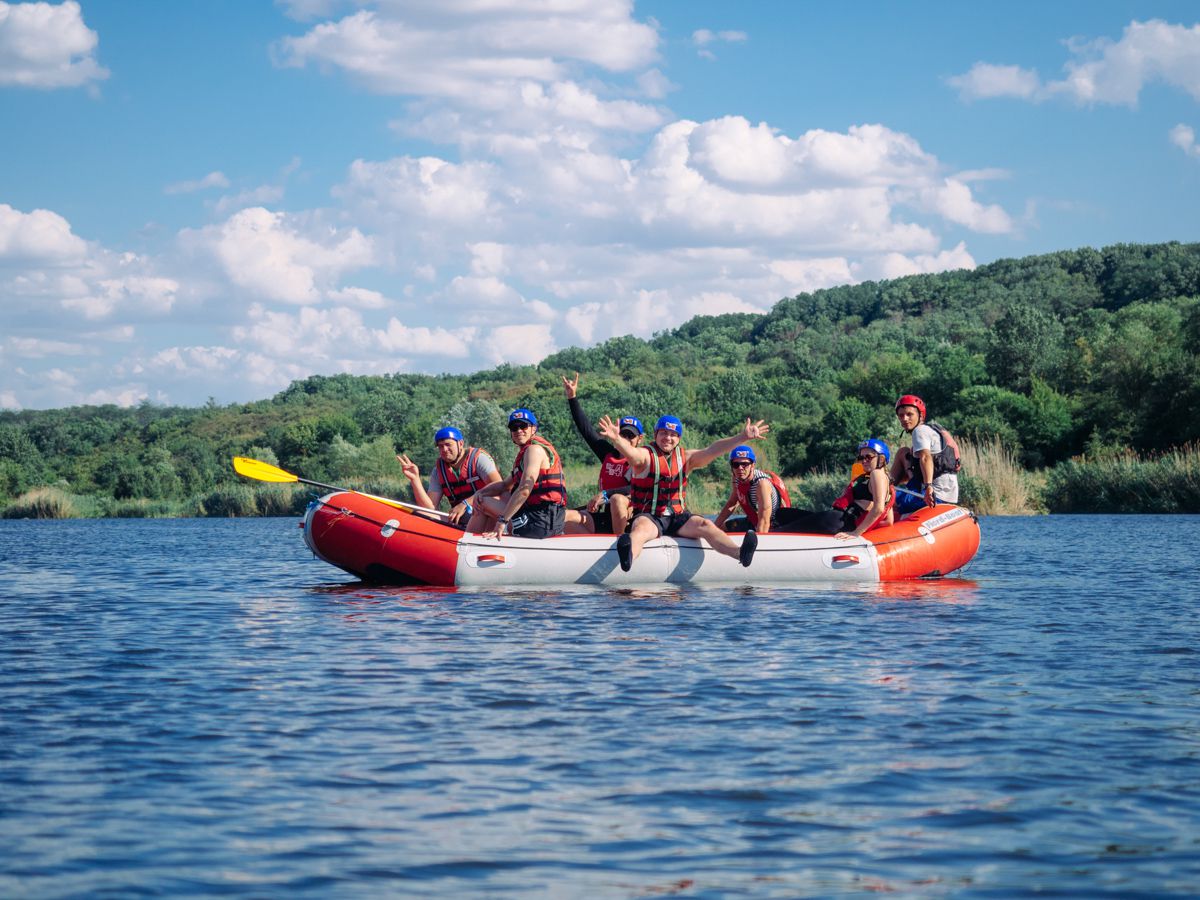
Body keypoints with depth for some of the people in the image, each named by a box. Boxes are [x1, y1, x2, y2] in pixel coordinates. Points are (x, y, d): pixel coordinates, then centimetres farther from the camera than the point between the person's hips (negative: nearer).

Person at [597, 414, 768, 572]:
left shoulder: (685, 458, 12)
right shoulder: (645, 455, -2)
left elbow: (712, 450, 1)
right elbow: (629, 452, -24)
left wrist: (742, 437, -11)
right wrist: (616, 439, -48)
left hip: (678, 517, 4)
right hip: (649, 517, -4)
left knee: (705, 525, -23)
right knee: (641, 529, -36)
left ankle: (740, 553, -46)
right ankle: (628, 557, -69)